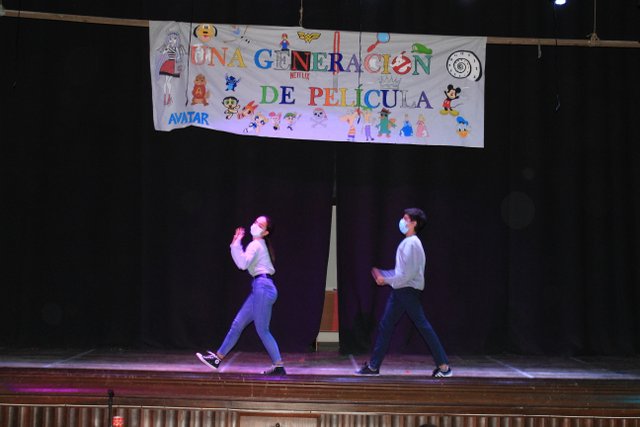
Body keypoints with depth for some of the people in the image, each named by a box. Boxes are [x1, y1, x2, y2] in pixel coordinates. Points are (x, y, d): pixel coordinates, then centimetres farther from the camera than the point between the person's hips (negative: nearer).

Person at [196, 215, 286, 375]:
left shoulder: (255, 245, -9)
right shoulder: (260, 245, 21)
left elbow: (243, 264, -24)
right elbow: (241, 262, 25)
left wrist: (236, 244, -21)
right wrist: (235, 245, 16)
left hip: (263, 287, -10)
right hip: (260, 288, 10)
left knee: (262, 331, -7)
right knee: (237, 324, 11)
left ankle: (279, 366, -3)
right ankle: (218, 358, 16)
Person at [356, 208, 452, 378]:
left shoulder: (412, 243, -14)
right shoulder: (406, 243, 15)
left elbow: (408, 274, -20)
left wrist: (387, 280, -12)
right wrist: (383, 275, 17)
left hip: (408, 290, -10)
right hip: (399, 290, 10)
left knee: (423, 326, -6)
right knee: (385, 325, 9)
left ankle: (444, 366, -1)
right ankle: (373, 365, 13)